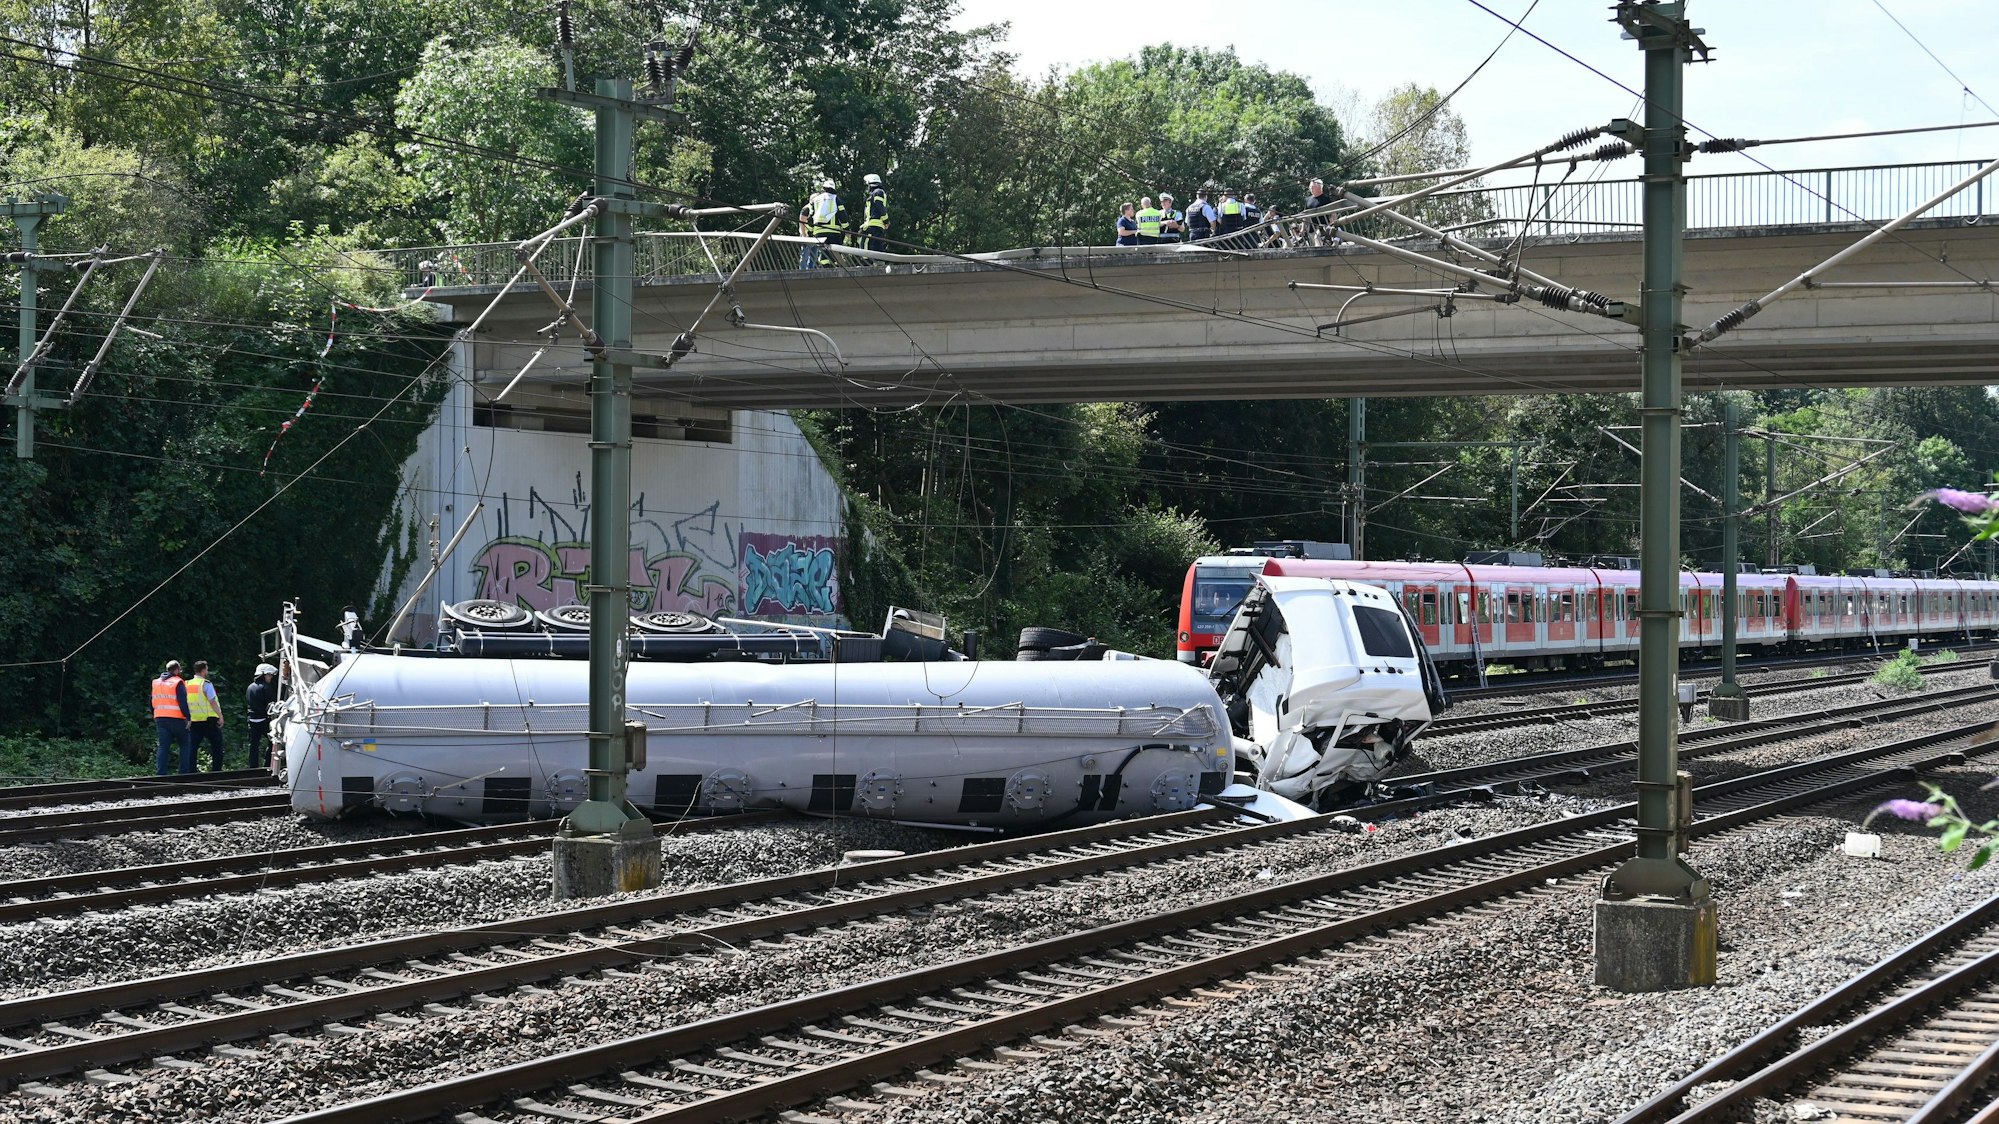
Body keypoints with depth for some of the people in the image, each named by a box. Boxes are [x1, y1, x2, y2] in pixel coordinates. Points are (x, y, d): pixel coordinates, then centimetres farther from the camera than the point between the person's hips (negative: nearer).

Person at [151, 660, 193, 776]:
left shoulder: (156, 683, 13)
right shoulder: (178, 683, -8)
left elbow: (153, 702, 17)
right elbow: (183, 702, -16)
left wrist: (154, 719, 22)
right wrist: (188, 717, -12)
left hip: (160, 718, 5)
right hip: (176, 719, -5)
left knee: (163, 747, 3)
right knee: (185, 745, 8)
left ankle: (160, 773, -7)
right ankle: (184, 772, 3)